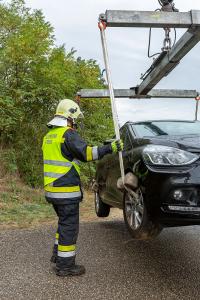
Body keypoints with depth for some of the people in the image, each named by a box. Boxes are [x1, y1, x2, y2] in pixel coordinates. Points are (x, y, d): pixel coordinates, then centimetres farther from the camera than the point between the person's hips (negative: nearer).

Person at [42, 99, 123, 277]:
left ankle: (58, 254, 32)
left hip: (52, 188, 9)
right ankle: (65, 265, 6)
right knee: (69, 225, -1)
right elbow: (86, 153, -20)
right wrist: (111, 148, -18)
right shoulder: (68, 133, -13)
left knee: (64, 222, 23)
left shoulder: (49, 135, 16)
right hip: (66, 189, -9)